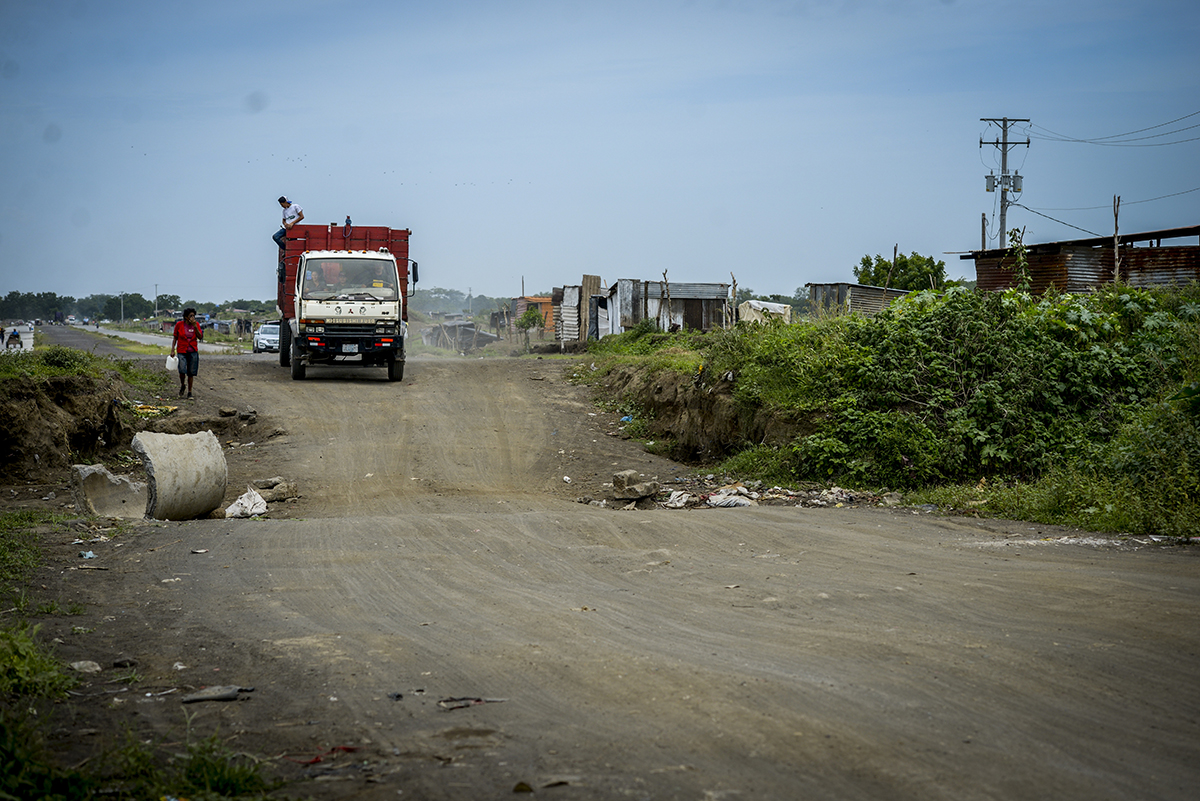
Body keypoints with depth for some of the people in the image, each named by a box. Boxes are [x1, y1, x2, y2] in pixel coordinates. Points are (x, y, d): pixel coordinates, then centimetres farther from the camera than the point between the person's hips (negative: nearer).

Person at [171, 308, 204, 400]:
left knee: (191, 372, 2)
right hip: (182, 351, -2)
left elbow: (200, 337, -6)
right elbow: (175, 337, 4)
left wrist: (195, 326, -15)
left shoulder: (196, 324, 2)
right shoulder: (179, 324, -3)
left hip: (193, 352, 2)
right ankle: (182, 385, 14)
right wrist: (172, 350, -2)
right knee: (182, 370, -16)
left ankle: (189, 392, 13)